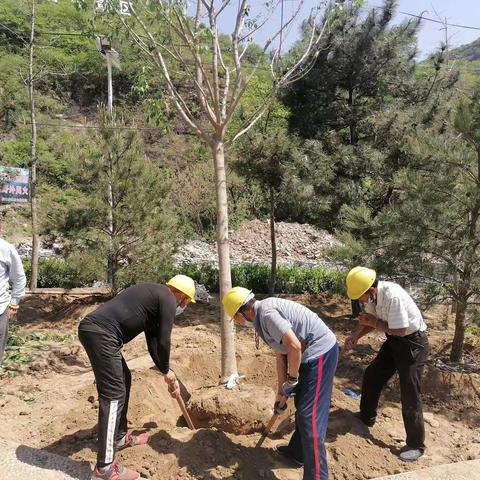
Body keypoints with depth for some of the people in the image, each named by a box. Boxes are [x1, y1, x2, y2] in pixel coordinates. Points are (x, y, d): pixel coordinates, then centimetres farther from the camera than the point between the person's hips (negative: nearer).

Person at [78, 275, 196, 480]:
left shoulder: (154, 296, 26)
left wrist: (165, 372, 29)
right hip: (100, 332, -10)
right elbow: (164, 342, -4)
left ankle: (120, 438, 34)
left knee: (123, 379, 22)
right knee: (113, 393, -7)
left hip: (94, 329, 10)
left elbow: (154, 342, 28)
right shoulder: (168, 299, -2)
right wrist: (167, 372, 13)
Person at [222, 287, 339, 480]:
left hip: (320, 353, -11)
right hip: (315, 353, 11)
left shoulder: (267, 313, -20)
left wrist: (291, 379, -13)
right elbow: (281, 355, 17)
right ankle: (297, 451, 42)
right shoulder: (263, 315, 11)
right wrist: (281, 392, 21)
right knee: (302, 406, 24)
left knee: (310, 417, -6)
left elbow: (294, 346, -29)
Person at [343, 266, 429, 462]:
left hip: (413, 342, -9)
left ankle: (415, 445, 14)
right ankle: (366, 416, 38)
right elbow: (370, 320, 4)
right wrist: (355, 336, -8)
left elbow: (400, 330, -28)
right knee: (372, 375, 17)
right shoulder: (372, 295, -10)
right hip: (394, 341, 9)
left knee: (410, 394, -3)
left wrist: (375, 323, -20)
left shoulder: (393, 296, -34)